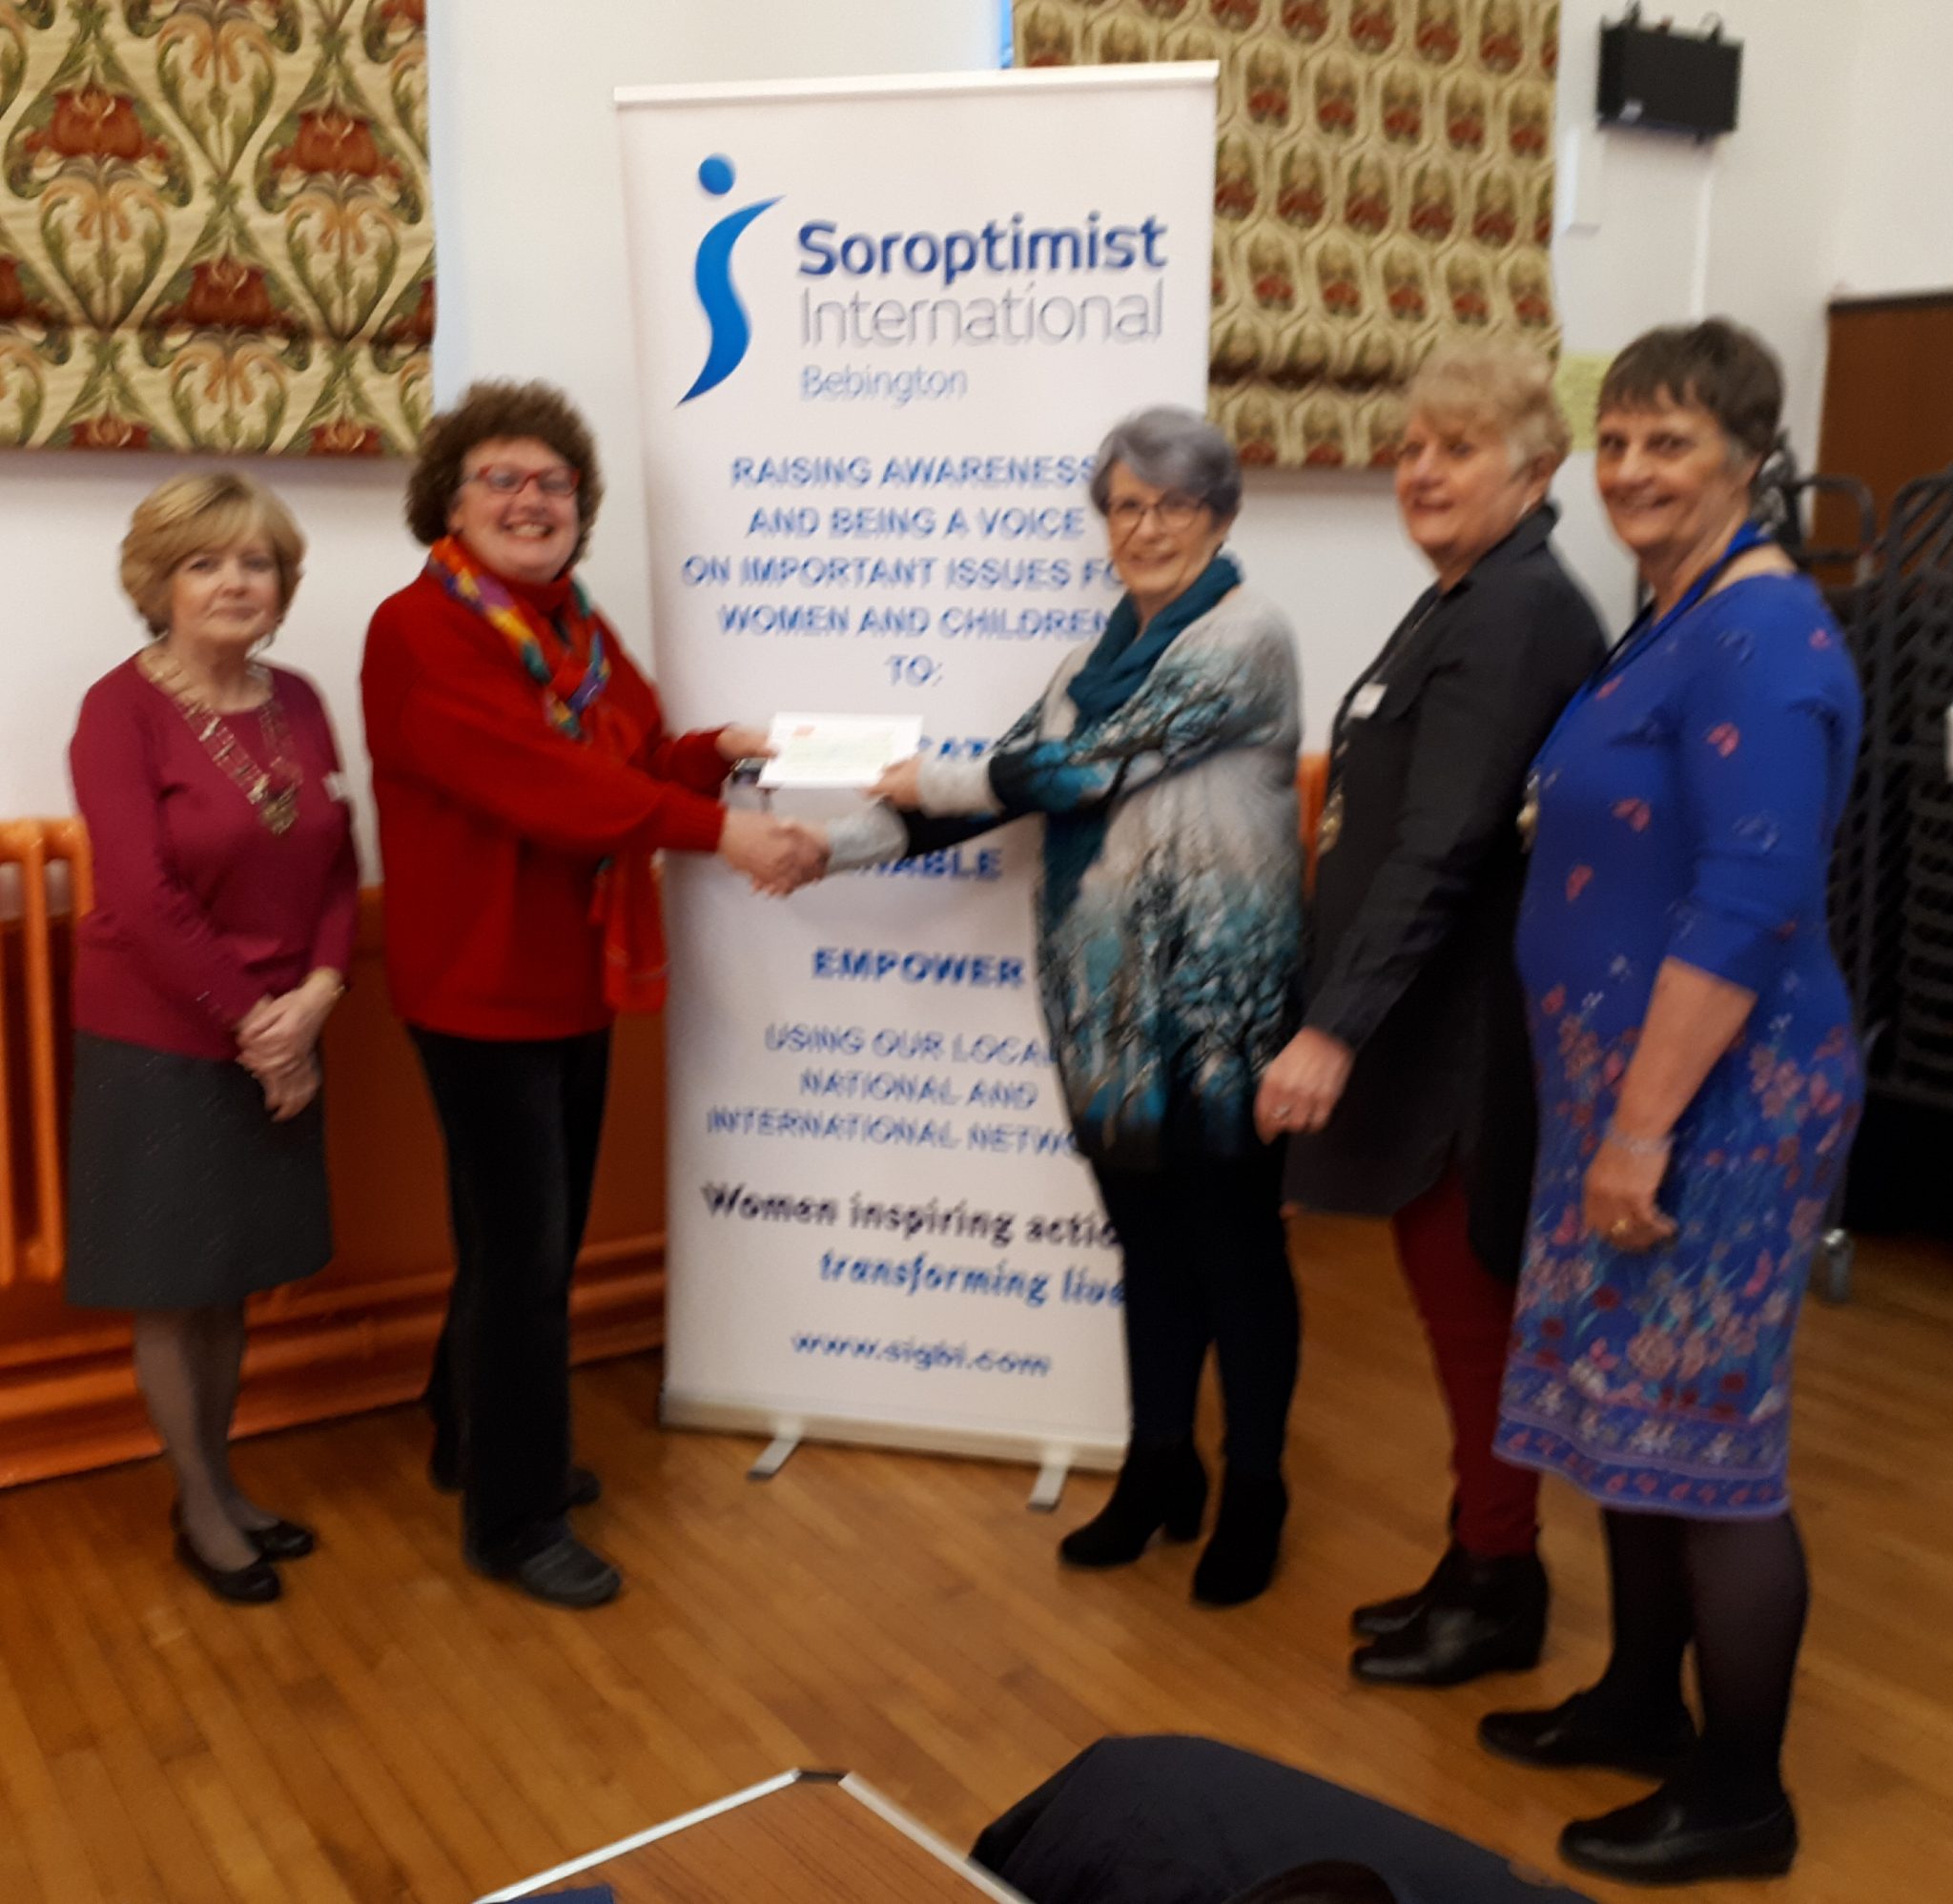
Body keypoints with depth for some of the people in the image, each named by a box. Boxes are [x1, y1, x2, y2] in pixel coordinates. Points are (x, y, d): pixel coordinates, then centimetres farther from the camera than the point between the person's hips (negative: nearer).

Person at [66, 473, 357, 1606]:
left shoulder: (297, 703, 4)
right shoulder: (123, 708, -12)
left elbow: (337, 864, 5)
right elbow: (142, 899, -18)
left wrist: (315, 994, -10)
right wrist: (252, 1022, -15)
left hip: (277, 1038, 5)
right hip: (161, 1044, -5)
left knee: (237, 1275, 17)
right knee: (175, 1287, 8)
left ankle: (224, 1484, 34)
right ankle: (199, 1510, 25)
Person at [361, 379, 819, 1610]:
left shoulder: (578, 625, 11)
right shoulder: (415, 633, -16)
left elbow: (628, 755, 13)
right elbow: (535, 780, -29)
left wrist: (718, 752, -8)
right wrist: (711, 830, -35)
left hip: (577, 979, 8)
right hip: (482, 985, -8)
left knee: (541, 1237, 18)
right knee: (521, 1250, -2)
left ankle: (477, 1442, 38)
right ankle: (514, 1522, 14)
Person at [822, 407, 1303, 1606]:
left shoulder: (1241, 636, -11)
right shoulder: (1108, 654, 13)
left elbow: (1091, 766, -16)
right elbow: (1021, 775, 10)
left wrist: (928, 782, -4)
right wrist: (842, 845, 5)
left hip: (1214, 991, -7)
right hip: (1110, 991, 7)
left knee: (1231, 1239, 4)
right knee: (1147, 1233, 14)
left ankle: (1255, 1494, 21)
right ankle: (1161, 1471, 28)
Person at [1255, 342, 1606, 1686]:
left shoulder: (1518, 613, -18)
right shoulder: (1468, 603, 13)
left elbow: (1442, 846, -27)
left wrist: (1338, 1027, -29)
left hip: (1465, 1028, -10)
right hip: (1432, 1022, 10)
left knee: (1472, 1304, 3)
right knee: (1456, 1299, 17)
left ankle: (1502, 1593, 20)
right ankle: (1480, 1564, 32)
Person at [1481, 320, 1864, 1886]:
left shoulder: (1763, 639, -17)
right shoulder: (1668, 623, 13)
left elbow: (1744, 913, -23)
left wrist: (1644, 1130, -22)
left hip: (1717, 1102, -10)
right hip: (1627, 1084, 10)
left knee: (1707, 1438, 1)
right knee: (1631, 1411, 18)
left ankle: (1742, 1797, 17)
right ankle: (1643, 1701, 35)